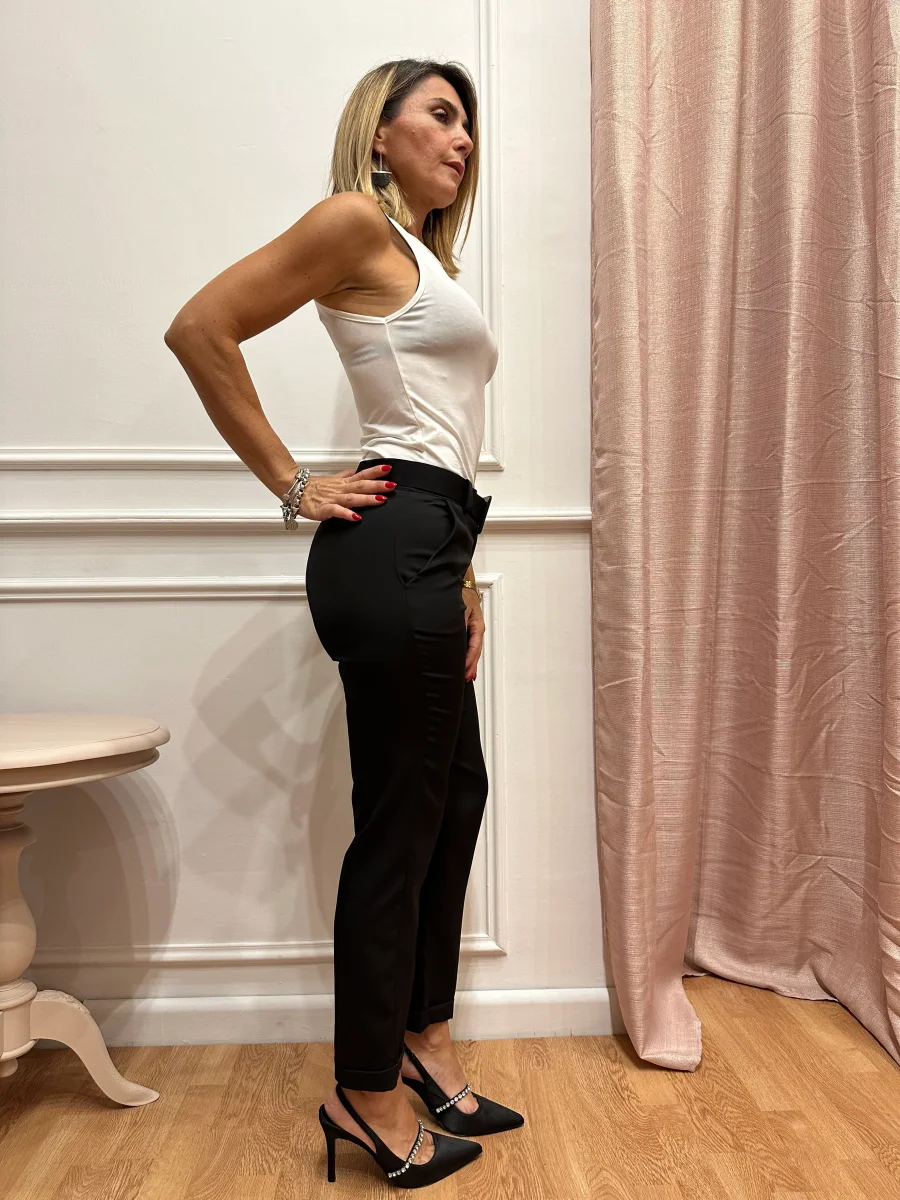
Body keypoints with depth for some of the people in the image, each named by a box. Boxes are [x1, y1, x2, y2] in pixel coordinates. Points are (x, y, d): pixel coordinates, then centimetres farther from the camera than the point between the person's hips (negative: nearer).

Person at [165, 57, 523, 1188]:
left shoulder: (426, 259, 25)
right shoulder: (356, 220, -2)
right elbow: (199, 329, -11)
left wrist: (462, 582, 15)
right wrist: (293, 485, -9)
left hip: (427, 556, 10)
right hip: (389, 551, -10)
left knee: (454, 796, 17)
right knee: (398, 824, 0)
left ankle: (423, 1040, 37)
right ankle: (365, 1097, 21)